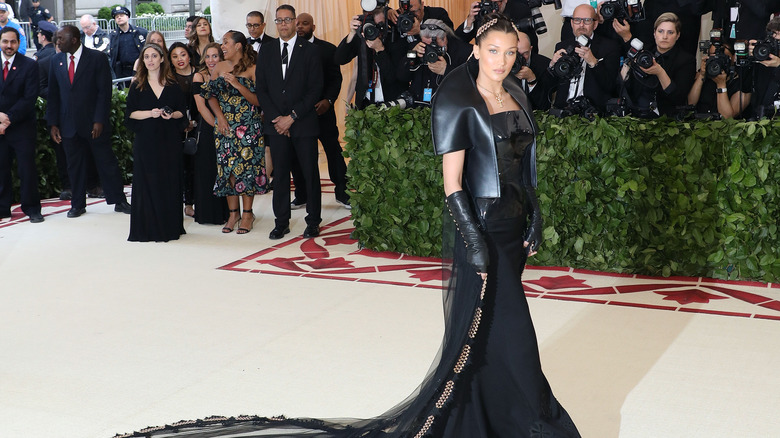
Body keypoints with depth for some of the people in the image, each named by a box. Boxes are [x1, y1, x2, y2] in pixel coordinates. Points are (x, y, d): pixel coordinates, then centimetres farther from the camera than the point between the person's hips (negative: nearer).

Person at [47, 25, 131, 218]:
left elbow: (105, 91, -8)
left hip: (94, 123, -4)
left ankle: (119, 201, 13)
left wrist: (99, 120, -14)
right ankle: (78, 204, 21)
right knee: (75, 165, 10)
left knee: (106, 162, 3)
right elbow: (53, 94, 10)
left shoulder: (97, 58, -5)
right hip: (68, 125, 4)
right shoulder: (56, 60, 9)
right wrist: (53, 123, 4)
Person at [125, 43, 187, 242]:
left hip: (169, 140, 1)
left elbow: (182, 111, 10)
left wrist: (172, 115, -11)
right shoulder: (137, 86, 6)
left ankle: (168, 226, 10)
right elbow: (130, 113, 1)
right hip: (145, 140, -1)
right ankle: (147, 228, 2)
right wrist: (150, 113, -15)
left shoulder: (173, 86, 8)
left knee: (169, 182, 1)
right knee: (146, 182, -3)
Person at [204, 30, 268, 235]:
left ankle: (247, 214, 5)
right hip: (225, 126, 4)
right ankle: (233, 213, 13)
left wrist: (237, 84, -18)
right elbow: (211, 95, 10)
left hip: (248, 127, -4)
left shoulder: (252, 69, -4)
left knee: (247, 166, -4)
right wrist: (220, 117, -4)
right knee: (227, 167, 3)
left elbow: (258, 100, -9)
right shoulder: (219, 68, 10)